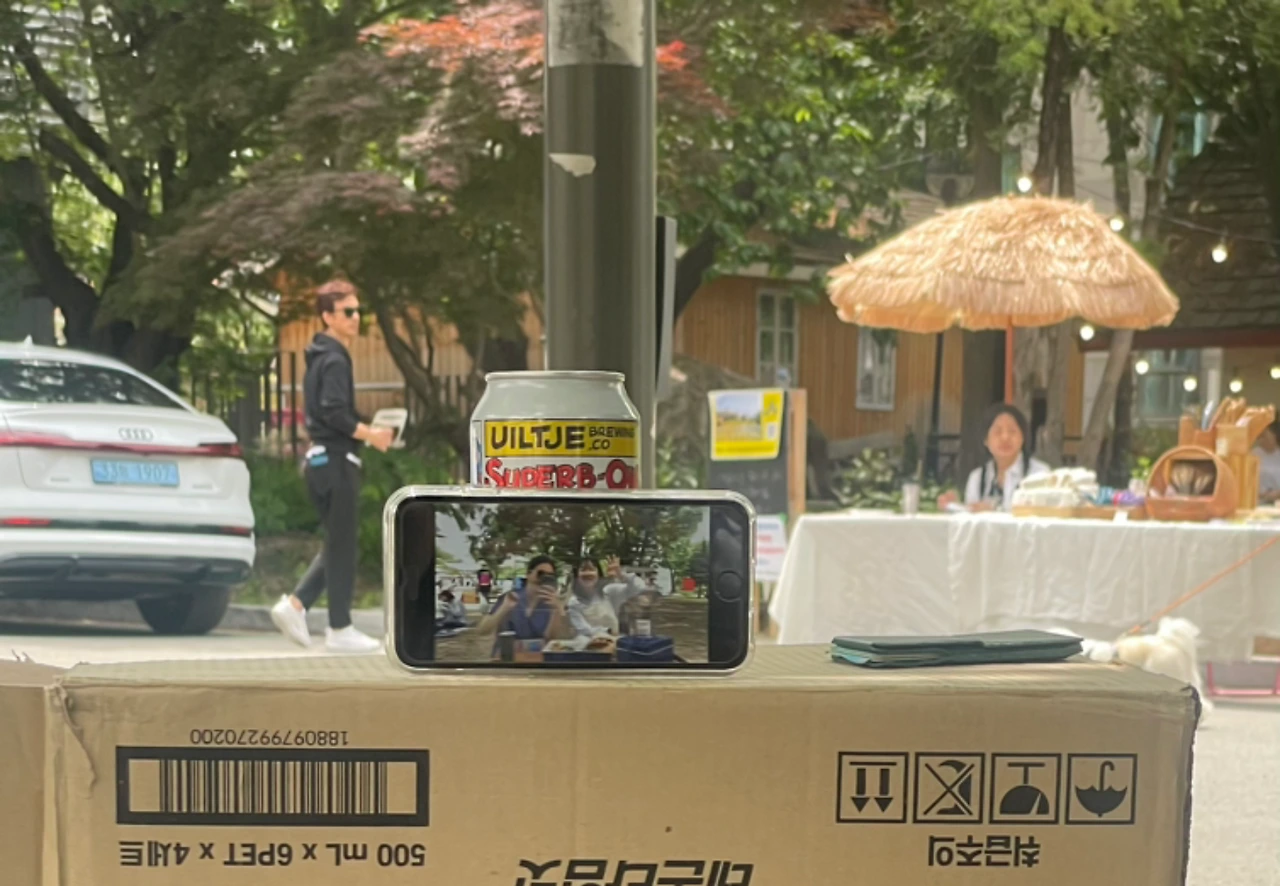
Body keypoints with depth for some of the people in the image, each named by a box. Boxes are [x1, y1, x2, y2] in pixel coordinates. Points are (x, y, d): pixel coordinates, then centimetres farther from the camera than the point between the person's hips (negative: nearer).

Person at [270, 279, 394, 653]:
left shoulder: (320, 357, 17)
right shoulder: (334, 359, -13)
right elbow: (334, 412, -23)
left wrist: (363, 432, 14)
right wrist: (370, 435, -16)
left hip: (321, 459, 10)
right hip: (336, 461, -10)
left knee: (337, 545, 15)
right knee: (342, 547, -2)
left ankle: (294, 605, 8)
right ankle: (340, 630, 4)